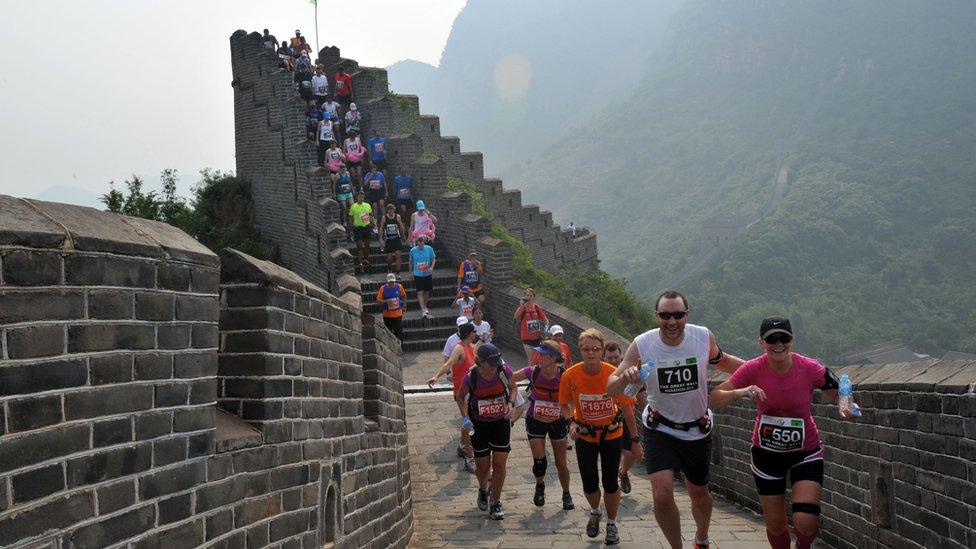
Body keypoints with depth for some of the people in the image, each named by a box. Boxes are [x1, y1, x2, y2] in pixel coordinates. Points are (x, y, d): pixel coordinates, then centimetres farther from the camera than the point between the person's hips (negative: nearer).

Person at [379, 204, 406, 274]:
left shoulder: (397, 216, -3)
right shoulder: (384, 217, -4)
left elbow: (401, 227, 7)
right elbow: (381, 228, 1)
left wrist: (402, 237, 10)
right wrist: (381, 239, -5)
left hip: (397, 238, 0)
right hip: (388, 239, 0)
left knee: (398, 254, -9)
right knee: (389, 257, 4)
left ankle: (397, 272, -3)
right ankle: (389, 268, 34)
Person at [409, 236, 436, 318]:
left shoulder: (429, 249, -6)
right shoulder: (413, 250, -6)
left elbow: (433, 259, 5)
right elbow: (411, 261, 9)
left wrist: (431, 267, -13)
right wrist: (410, 272, 15)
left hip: (427, 274, 2)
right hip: (417, 275, -2)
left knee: (426, 292, 13)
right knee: (420, 292, -11)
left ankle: (425, 307, 34)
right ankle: (423, 309, -13)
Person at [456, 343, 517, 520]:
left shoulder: (504, 371, -17)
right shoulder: (471, 377, -20)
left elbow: (513, 387, 4)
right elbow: (460, 397, -1)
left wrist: (510, 403, -14)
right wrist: (465, 417, -14)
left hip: (501, 422, 1)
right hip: (479, 424, -1)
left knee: (499, 464, -3)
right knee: (482, 466, 6)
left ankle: (495, 504, 11)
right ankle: (483, 489, 40)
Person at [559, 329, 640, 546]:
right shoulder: (570, 376, -18)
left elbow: (626, 407, -10)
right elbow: (565, 405, -1)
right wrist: (572, 423, -19)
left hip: (611, 434, -1)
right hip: (585, 436, 1)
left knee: (610, 482, 4)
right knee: (590, 484, 4)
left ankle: (611, 524, 28)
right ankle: (595, 512, 38)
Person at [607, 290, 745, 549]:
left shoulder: (704, 337, -14)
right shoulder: (642, 345, -18)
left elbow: (721, 360, 9)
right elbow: (611, 389, -15)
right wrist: (625, 378, -37)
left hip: (698, 430, 2)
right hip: (660, 429, -2)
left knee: (699, 493, 18)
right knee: (662, 494, -19)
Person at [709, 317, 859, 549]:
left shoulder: (810, 368, -18)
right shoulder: (753, 369, -16)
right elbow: (714, 399, -16)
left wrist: (846, 407, -28)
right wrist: (740, 392, -35)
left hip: (806, 452, -1)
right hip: (766, 453, 1)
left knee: (805, 522, -14)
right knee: (775, 525, 9)